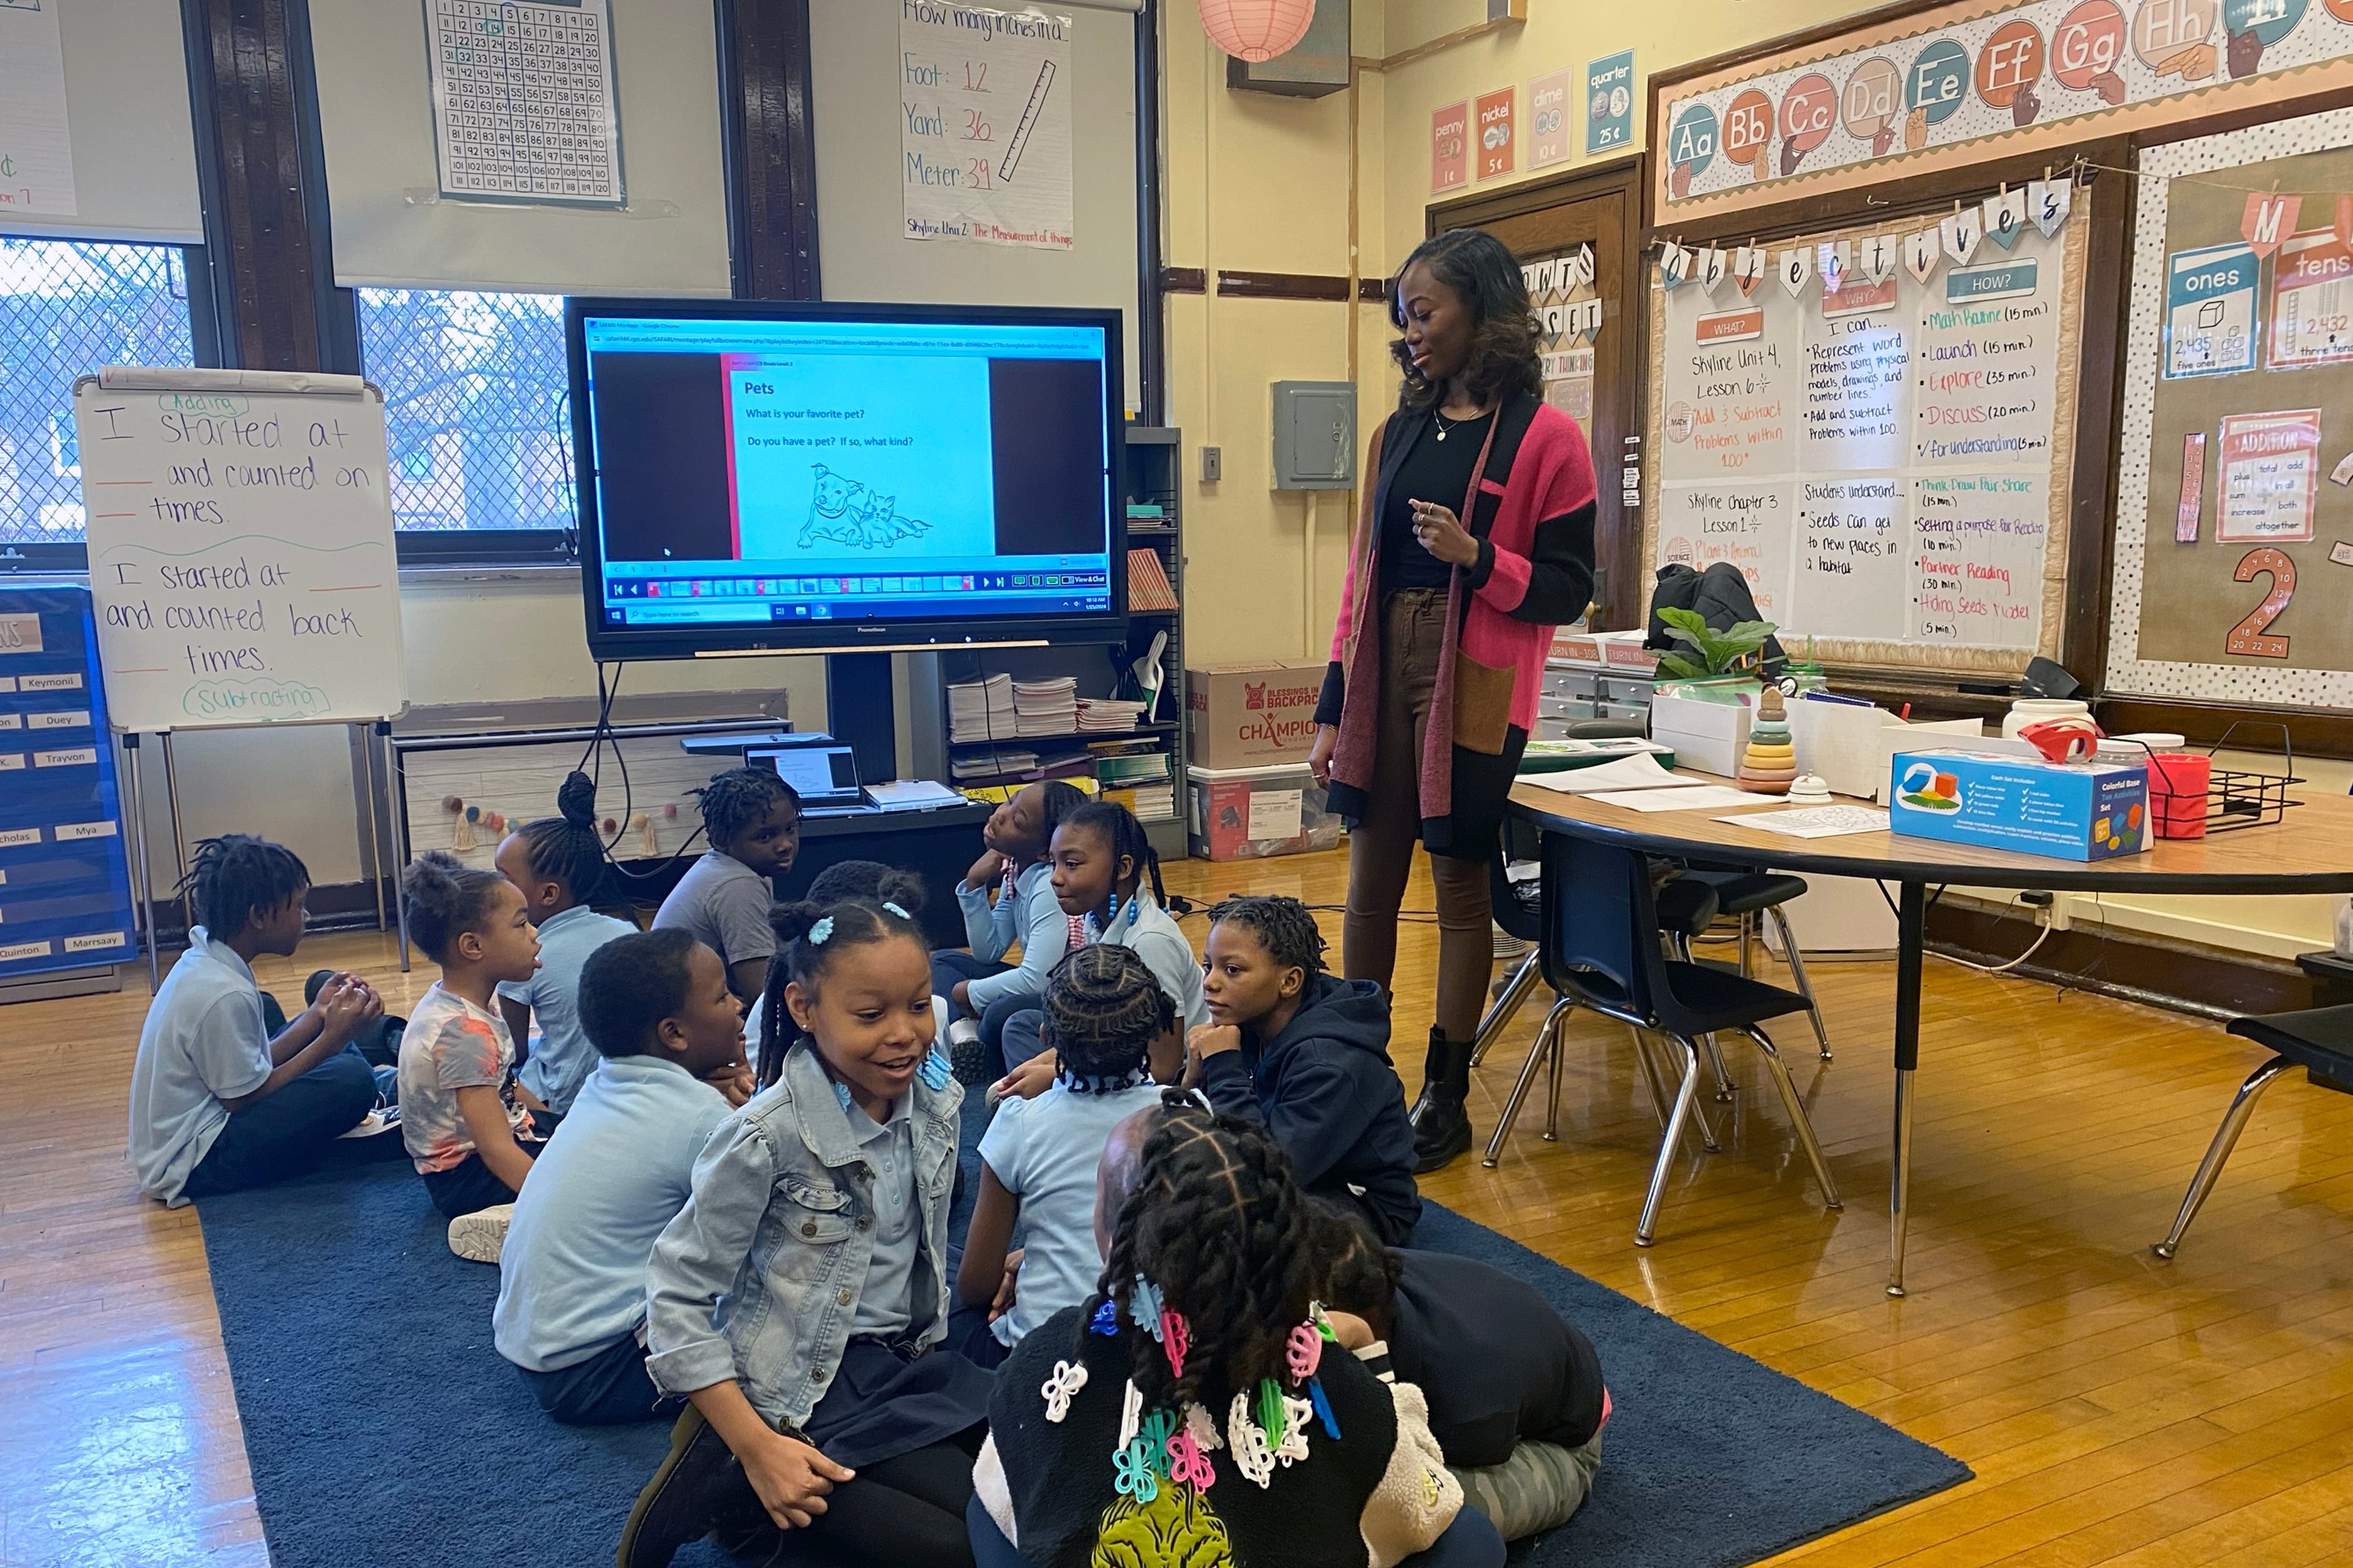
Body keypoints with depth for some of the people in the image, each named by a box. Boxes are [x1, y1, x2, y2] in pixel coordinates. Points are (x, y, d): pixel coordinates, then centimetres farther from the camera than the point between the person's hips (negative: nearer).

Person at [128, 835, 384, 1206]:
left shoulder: (202, 959, 3)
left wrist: (317, 1015, -1)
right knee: (351, 1078, -25)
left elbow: (257, 1063, 8)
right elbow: (246, 1101, -18)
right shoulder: (224, 995, -26)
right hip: (193, 1166, -10)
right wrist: (331, 1039, -17)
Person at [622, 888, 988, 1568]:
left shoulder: (935, 1101, -4)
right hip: (807, 1391, -7)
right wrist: (758, 1447, -20)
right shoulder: (768, 1138, -22)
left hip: (911, 1363, 7)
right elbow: (677, 1295, -17)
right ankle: (736, 1477, 0)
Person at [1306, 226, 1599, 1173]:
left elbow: (1568, 591, -4)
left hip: (1475, 686, -5)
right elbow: (1363, 572, 13)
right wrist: (1333, 710, 10)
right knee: (1370, 883, 8)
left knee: (1459, 886, 2)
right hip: (1384, 673, 5)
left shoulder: (1544, 438, -4)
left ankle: (1445, 1095, 16)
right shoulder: (1399, 433, 13)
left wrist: (1478, 558, -21)